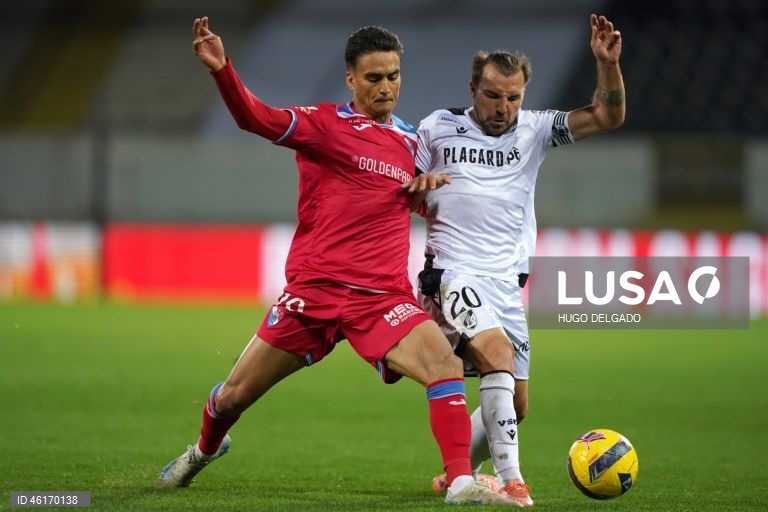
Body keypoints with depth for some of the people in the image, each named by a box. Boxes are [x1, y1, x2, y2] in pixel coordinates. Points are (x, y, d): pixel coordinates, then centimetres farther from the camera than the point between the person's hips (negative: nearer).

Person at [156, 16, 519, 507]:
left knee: (445, 364, -25)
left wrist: (430, 189, 6)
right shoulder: (325, 123, -2)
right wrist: (222, 69, -36)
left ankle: (462, 484, -23)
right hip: (314, 290, -2)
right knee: (235, 396, 7)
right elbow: (257, 118, -19)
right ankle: (206, 448, 41)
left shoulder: (410, 142, 12)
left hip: (384, 296, 2)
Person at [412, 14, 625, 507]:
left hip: (507, 282, 5)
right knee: (498, 353, -30)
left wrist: (608, 63, -18)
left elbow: (608, 117, -3)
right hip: (455, 275, -5)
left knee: (514, 405, 8)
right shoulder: (437, 128, 2)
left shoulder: (534, 130, 6)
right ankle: (511, 482, -32)